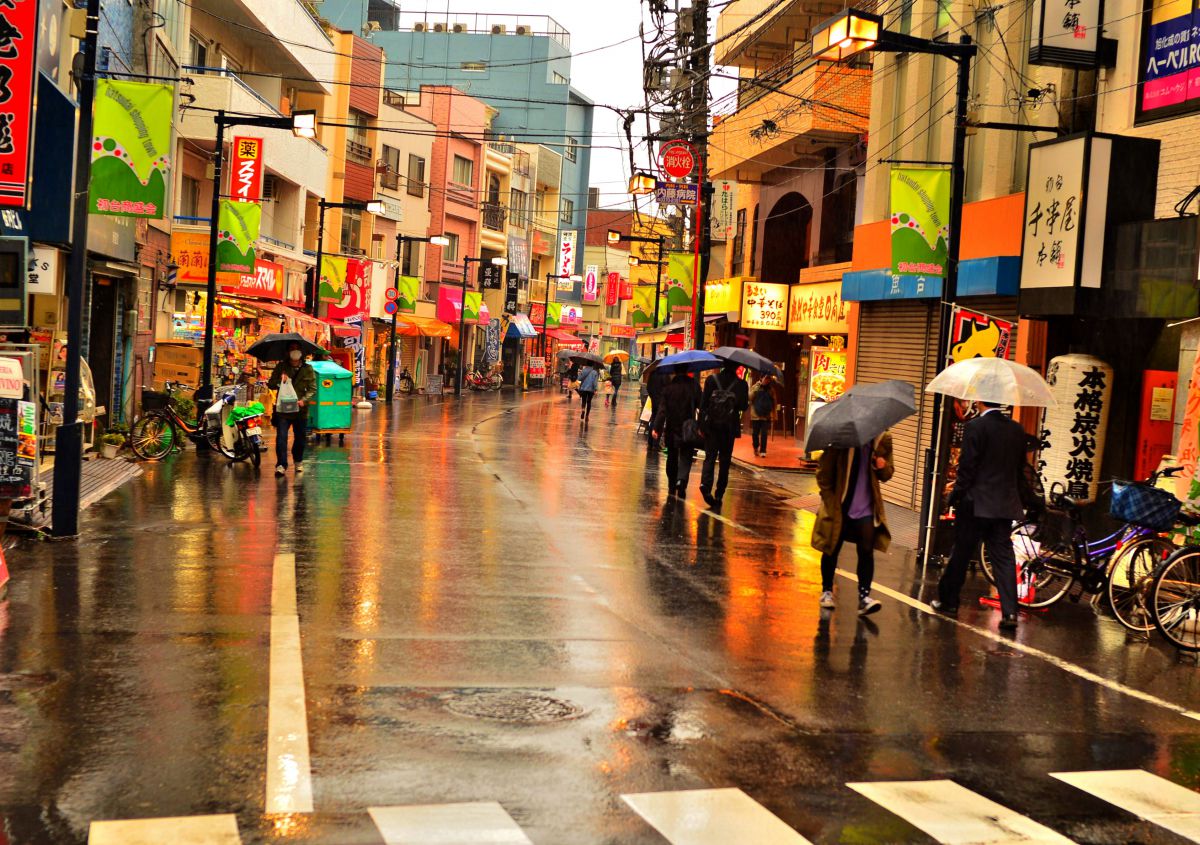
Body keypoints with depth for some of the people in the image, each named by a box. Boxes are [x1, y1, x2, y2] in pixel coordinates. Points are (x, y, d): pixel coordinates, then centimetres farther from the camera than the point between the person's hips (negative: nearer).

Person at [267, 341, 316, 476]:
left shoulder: (308, 369, 5)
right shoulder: (281, 367, 7)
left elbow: (313, 389, 3)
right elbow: (270, 385, 7)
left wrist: (304, 400, -15)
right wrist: (280, 381, -15)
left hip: (300, 410, 1)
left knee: (300, 438, 12)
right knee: (281, 437, -11)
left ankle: (298, 461, 33)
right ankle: (281, 464, -9)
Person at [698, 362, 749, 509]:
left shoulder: (712, 379, -2)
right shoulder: (741, 384, -5)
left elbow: (703, 403, -3)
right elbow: (743, 407, -3)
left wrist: (701, 423, 2)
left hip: (711, 425, 0)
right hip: (729, 427, 0)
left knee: (710, 457, 3)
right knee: (725, 460, 11)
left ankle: (705, 485, -23)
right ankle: (719, 494, 13)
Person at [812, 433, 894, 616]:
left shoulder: (882, 440, 0)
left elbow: (886, 475, 11)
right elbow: (824, 470, -2)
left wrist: (883, 467, -12)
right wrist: (829, 496, -5)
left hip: (866, 508, 1)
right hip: (840, 506, -1)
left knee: (867, 551, -9)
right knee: (832, 549, 11)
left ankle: (864, 597, -8)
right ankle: (827, 591, 28)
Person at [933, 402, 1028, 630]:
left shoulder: (975, 427, -12)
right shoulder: (1017, 429, 6)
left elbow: (967, 467, -13)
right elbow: (1020, 469, 11)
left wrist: (955, 496, -4)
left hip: (975, 504, -5)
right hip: (1005, 504, 5)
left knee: (961, 553, 8)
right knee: (1004, 557, 4)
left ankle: (948, 600, 19)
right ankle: (1009, 612, -2)